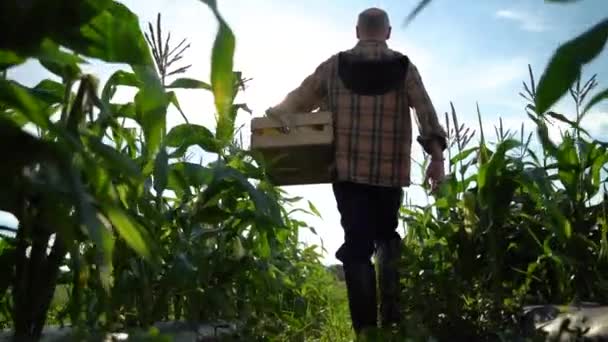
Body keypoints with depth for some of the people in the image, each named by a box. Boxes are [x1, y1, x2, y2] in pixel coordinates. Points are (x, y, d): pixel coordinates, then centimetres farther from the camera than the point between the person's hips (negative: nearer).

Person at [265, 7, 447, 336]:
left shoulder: (334, 65, 7)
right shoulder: (404, 67, 7)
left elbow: (298, 100, 12)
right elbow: (425, 110, -2)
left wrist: (274, 112, 29)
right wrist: (436, 155, -4)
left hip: (349, 170, -1)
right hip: (391, 172, 1)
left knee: (357, 245, 1)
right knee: (387, 238, 19)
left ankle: (366, 327, -1)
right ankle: (392, 316, 12)